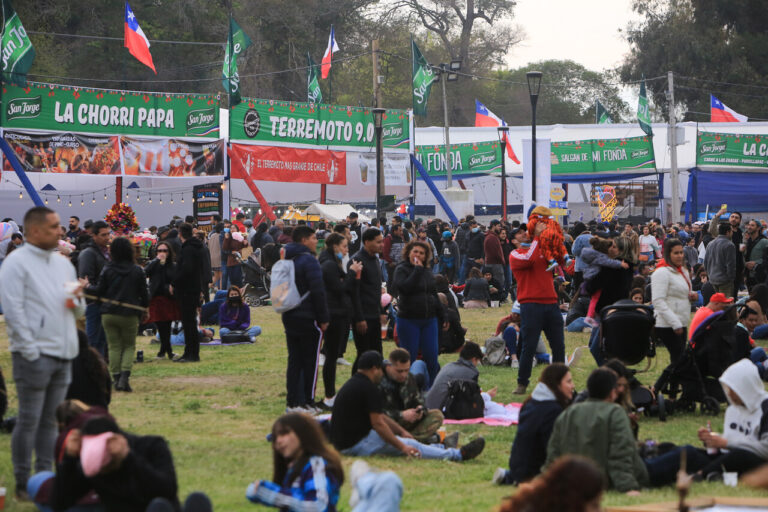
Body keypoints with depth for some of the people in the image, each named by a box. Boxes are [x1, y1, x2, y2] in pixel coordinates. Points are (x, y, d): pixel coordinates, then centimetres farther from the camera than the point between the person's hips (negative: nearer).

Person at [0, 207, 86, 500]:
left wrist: (77, 301, -2)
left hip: (63, 354, 7)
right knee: (29, 421, -4)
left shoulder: (63, 263, 17)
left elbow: (79, 311, 22)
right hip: (35, 355, -7)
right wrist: (30, 351, -16)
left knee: (50, 421, 10)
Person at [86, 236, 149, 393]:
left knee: (114, 346, 8)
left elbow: (100, 291, -2)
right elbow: (144, 294, 4)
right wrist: (145, 310, 19)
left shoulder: (107, 270, -4)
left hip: (109, 314, 0)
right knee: (129, 346, 7)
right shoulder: (137, 271, -2)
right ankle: (124, 376, -12)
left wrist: (86, 288, 16)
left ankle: (116, 378, 4)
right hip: (129, 315, 0)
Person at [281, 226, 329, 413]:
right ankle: (307, 402, 1)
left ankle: (293, 402, 11)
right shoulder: (309, 260, -15)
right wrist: (323, 319, -13)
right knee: (310, 362, 0)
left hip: (289, 318, 8)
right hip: (308, 319, -8)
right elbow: (318, 292, -19)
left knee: (294, 361, 11)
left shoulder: (287, 260, 11)